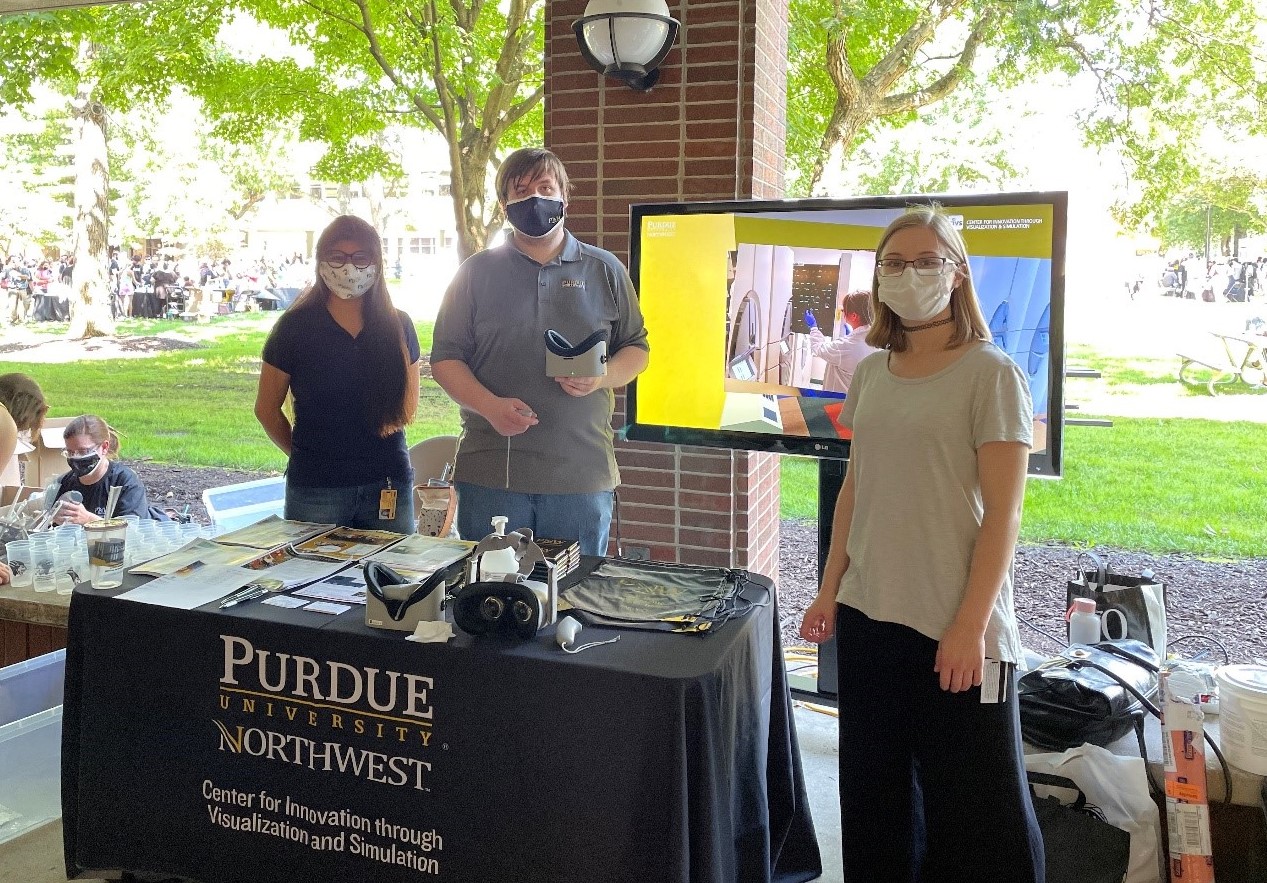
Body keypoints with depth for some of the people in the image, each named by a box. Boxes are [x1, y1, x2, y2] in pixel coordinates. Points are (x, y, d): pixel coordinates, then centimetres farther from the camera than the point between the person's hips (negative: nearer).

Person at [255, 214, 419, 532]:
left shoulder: (398, 327, 5)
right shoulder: (295, 327, -2)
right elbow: (266, 409, 6)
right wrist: (305, 454, 11)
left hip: (389, 485, 2)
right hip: (315, 490, -2)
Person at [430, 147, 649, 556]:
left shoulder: (604, 270, 10)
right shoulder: (477, 272, 8)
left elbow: (636, 347, 14)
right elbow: (445, 357, 5)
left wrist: (602, 377, -9)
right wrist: (489, 406, -13)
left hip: (583, 475, 1)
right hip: (490, 474, 0)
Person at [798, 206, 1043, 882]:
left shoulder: (990, 374, -8)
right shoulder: (871, 374, 9)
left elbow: (1003, 512, -11)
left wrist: (971, 625, -15)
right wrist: (830, 591, 9)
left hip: (955, 627, -6)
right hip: (868, 617, 6)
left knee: (974, 811, 4)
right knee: (874, 797, 17)